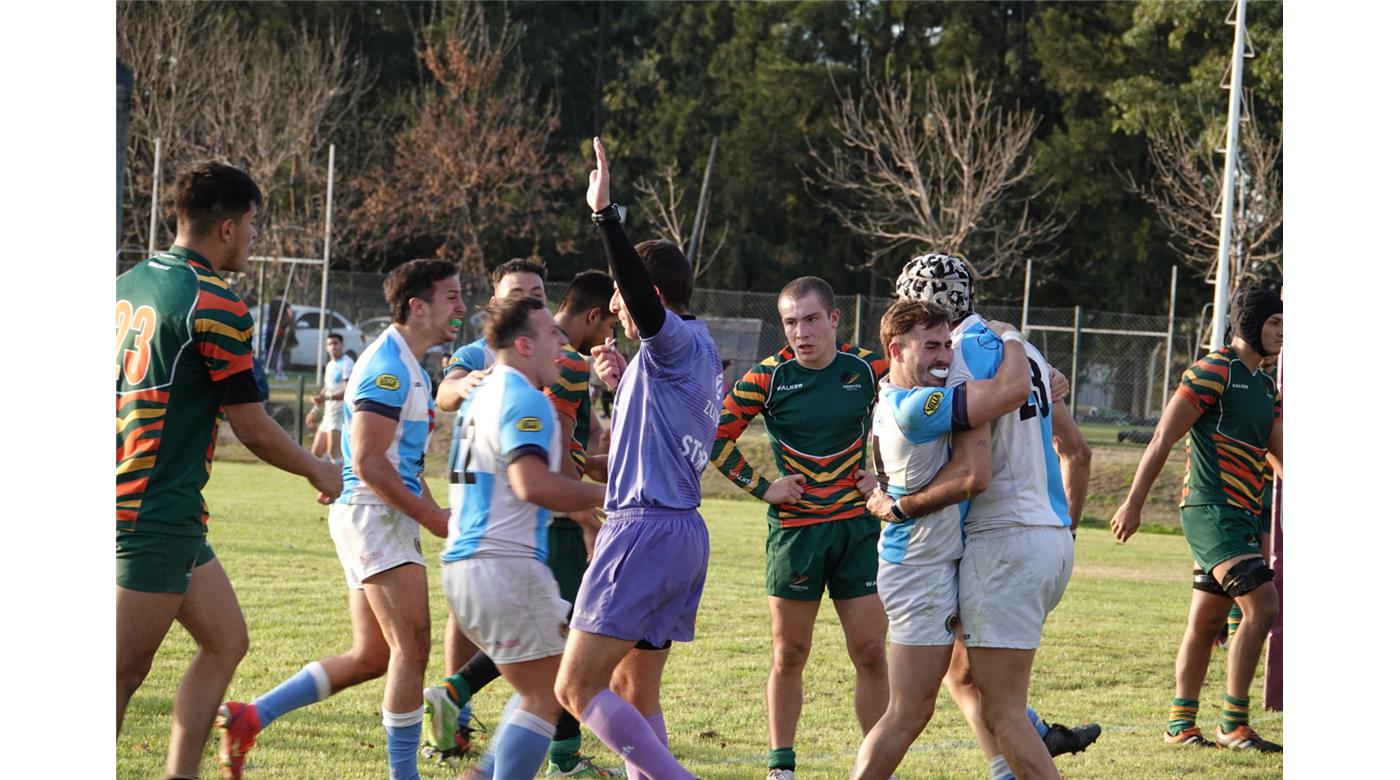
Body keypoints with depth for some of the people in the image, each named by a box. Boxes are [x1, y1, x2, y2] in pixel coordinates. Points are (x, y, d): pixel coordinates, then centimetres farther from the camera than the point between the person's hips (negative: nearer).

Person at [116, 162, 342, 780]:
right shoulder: (215, 303, -14)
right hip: (159, 514, -9)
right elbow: (252, 428, -10)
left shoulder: (128, 285, 11)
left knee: (226, 641, 15)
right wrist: (319, 472, 6)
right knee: (124, 673, -7)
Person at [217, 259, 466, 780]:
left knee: (371, 658, 10)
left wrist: (435, 511, 13)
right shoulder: (387, 367, -15)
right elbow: (367, 461, -21)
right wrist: (432, 518, -17)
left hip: (389, 517, 10)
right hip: (373, 516, -10)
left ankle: (249, 717, 14)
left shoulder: (412, 370, 18)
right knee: (412, 647, -11)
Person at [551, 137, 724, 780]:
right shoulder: (699, 356, 19)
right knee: (635, 692, 15)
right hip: (685, 530, 10)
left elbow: (642, 293, -30)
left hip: (645, 529, -10)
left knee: (577, 687, -10)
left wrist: (605, 213, -34)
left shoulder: (680, 342, -9)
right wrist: (622, 383, 21)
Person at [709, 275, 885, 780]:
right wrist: (762, 487, -4)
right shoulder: (768, 378, -6)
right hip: (794, 529, -1)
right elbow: (715, 436, 2)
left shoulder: (868, 369, -2)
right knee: (789, 656, 4)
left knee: (870, 654, 0)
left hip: (857, 528, 1)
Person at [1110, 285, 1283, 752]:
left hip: (1242, 516, 9)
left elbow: (1279, 455, 18)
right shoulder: (1213, 372, -9)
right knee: (1262, 605, -18)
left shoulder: (1266, 387, 17)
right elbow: (1163, 439, -10)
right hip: (1211, 509, -9)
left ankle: (1180, 724, 19)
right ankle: (1233, 725, -14)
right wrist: (1134, 504, -12)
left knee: (1206, 620, 12)